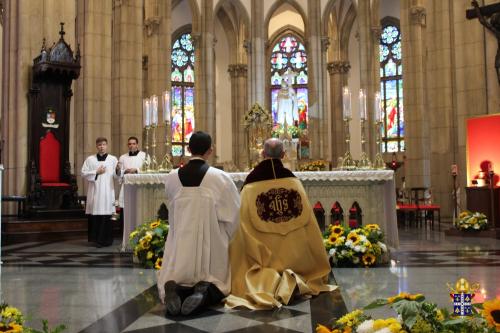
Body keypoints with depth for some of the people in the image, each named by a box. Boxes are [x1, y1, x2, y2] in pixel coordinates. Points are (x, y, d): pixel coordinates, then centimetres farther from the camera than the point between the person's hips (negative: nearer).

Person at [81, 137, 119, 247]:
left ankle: (105, 239, 4)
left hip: (107, 191, -1)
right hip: (94, 191, 1)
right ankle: (95, 238, 11)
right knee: (94, 215, 1)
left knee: (106, 216, -4)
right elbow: (84, 173, 4)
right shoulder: (90, 159, 11)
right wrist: (96, 172, -5)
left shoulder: (113, 159, 9)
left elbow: (117, 176, 3)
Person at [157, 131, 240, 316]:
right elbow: (235, 213, -5)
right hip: (211, 242, -2)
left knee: (176, 281, 20)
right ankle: (206, 292, -18)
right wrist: (225, 237, 13)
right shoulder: (220, 177, -10)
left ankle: (174, 289, -18)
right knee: (217, 284, 19)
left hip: (180, 241, 2)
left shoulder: (172, 178, -1)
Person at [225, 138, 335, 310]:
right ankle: (294, 281, -12)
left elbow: (244, 223, -6)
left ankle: (266, 283, -19)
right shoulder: (293, 181, -4)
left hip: (263, 255, -2)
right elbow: (307, 221, 2)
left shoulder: (251, 184, -10)